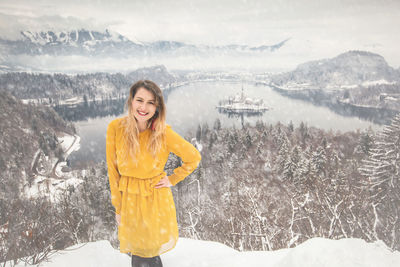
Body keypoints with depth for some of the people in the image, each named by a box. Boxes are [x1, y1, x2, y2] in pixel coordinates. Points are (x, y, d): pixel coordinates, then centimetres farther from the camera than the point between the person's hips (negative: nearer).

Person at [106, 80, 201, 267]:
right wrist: (118, 208, 0)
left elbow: (194, 157, -3)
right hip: (128, 200, 2)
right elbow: (113, 170, -4)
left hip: (156, 199, -1)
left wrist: (173, 179, -5)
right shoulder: (116, 128, -13)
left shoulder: (164, 133, -17)